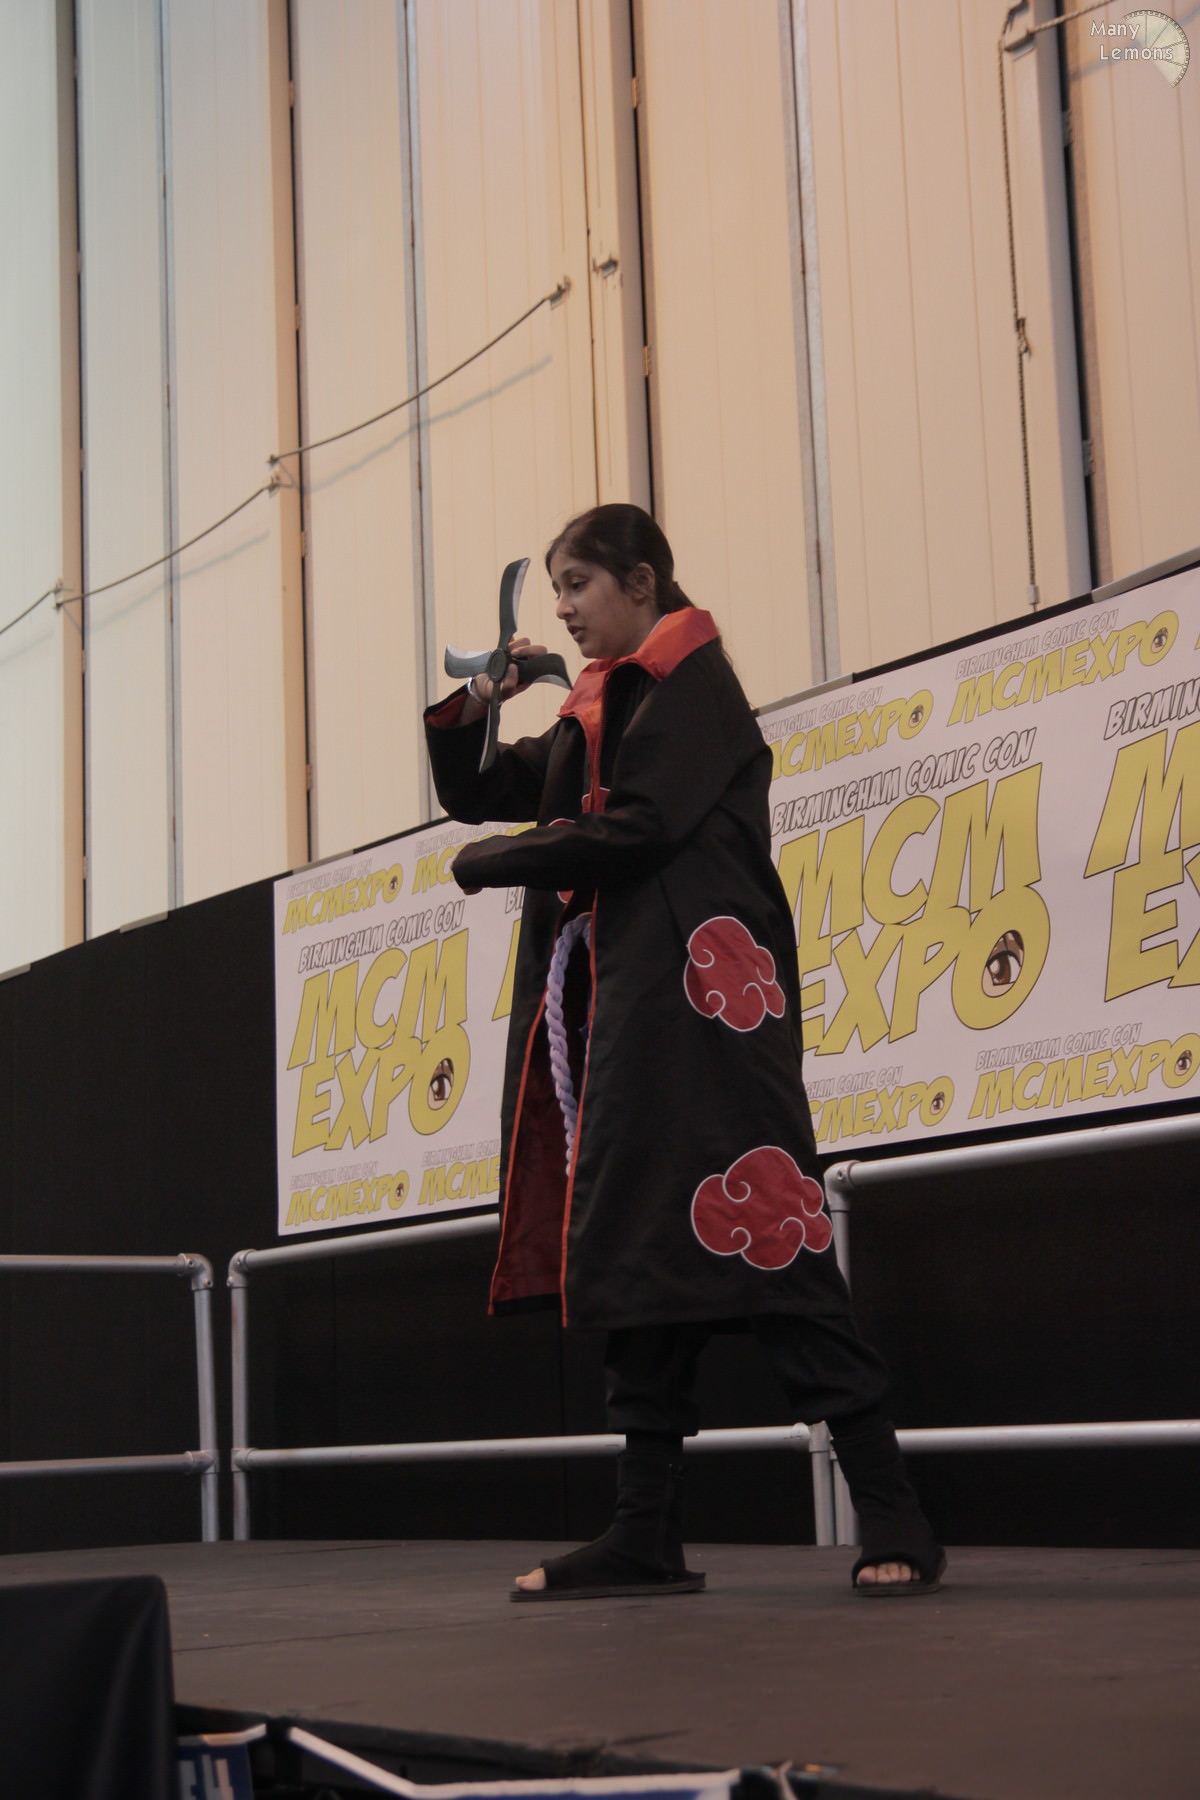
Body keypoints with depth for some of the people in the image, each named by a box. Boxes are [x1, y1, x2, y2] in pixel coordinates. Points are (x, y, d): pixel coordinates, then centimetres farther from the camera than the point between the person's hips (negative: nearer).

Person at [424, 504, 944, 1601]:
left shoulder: (692, 681, -2)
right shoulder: (592, 718, 23)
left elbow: (639, 827, -13)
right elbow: (470, 796, 28)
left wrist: (493, 864, -1)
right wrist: (470, 712, 8)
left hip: (695, 995, -9)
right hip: (616, 1008, 9)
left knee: (753, 1236, -14)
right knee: (634, 1250, 5)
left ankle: (894, 1518, -12)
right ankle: (650, 1536, 7)